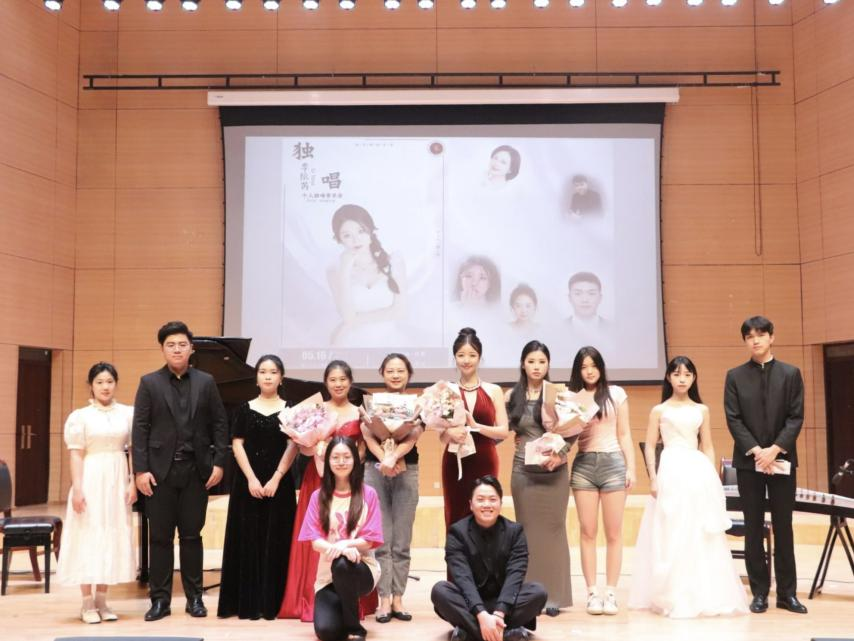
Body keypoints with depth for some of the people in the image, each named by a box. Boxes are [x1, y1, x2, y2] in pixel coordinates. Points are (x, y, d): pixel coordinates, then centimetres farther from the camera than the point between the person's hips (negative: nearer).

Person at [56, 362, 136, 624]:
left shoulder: (127, 413, 5)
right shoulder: (81, 416, -1)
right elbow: (76, 455, -5)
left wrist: (134, 482, -4)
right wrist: (77, 488, -13)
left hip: (117, 480, 2)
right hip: (91, 480, -2)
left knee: (113, 537, 6)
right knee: (89, 536, 1)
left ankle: (102, 600, 17)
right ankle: (88, 603, 10)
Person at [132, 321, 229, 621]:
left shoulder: (206, 382, 5)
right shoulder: (149, 383, 2)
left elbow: (220, 423, 5)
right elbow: (140, 428, -2)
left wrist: (218, 463, -2)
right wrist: (140, 469, -9)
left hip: (196, 470, 1)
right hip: (160, 470, 0)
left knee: (192, 536, 7)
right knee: (160, 537, 5)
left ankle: (194, 597, 17)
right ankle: (160, 599, 15)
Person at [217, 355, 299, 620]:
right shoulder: (245, 410, 6)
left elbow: (293, 447, -3)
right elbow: (237, 445, 0)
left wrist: (276, 479, -13)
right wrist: (251, 479, -12)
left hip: (279, 483, -1)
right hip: (247, 482, 1)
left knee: (276, 541, 0)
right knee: (247, 540, 1)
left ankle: (272, 602, 6)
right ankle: (248, 602, 7)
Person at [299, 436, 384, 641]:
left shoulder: (368, 494, -2)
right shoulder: (318, 496, 2)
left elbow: (370, 540, -6)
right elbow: (315, 541, -5)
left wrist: (343, 545, -24)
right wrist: (336, 549, -25)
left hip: (362, 568, -1)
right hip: (328, 571, 1)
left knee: (342, 564, -38)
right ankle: (343, 611, 16)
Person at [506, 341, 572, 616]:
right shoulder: (512, 396, 5)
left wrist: (560, 454, -15)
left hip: (554, 471, -1)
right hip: (523, 470, 2)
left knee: (553, 529, 3)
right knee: (528, 530, 5)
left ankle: (554, 595, 9)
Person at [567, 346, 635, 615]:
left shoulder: (615, 394, 5)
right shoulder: (572, 397, 7)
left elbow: (624, 434, 6)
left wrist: (631, 468, 1)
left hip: (613, 462, -1)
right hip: (583, 464, 1)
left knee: (613, 533, 2)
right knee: (588, 532, 2)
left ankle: (611, 593, 8)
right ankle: (592, 593, 8)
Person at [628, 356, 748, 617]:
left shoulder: (701, 410, 12)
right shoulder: (659, 410, 4)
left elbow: (707, 447, 13)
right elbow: (650, 446, 2)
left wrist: (712, 478, 5)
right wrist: (653, 478, -7)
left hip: (699, 472, 3)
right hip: (671, 472, -3)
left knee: (702, 537, 5)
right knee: (672, 536, -1)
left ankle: (706, 595, 14)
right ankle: (675, 597, 7)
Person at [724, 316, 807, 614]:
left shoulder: (791, 374, 4)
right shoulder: (735, 376, 4)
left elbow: (796, 417, -2)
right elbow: (733, 419, -2)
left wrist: (775, 449, -14)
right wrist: (756, 451, -13)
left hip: (782, 460, 0)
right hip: (748, 461, 0)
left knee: (783, 527, 4)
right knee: (753, 528, 4)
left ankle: (787, 593, 12)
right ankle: (760, 592, 11)